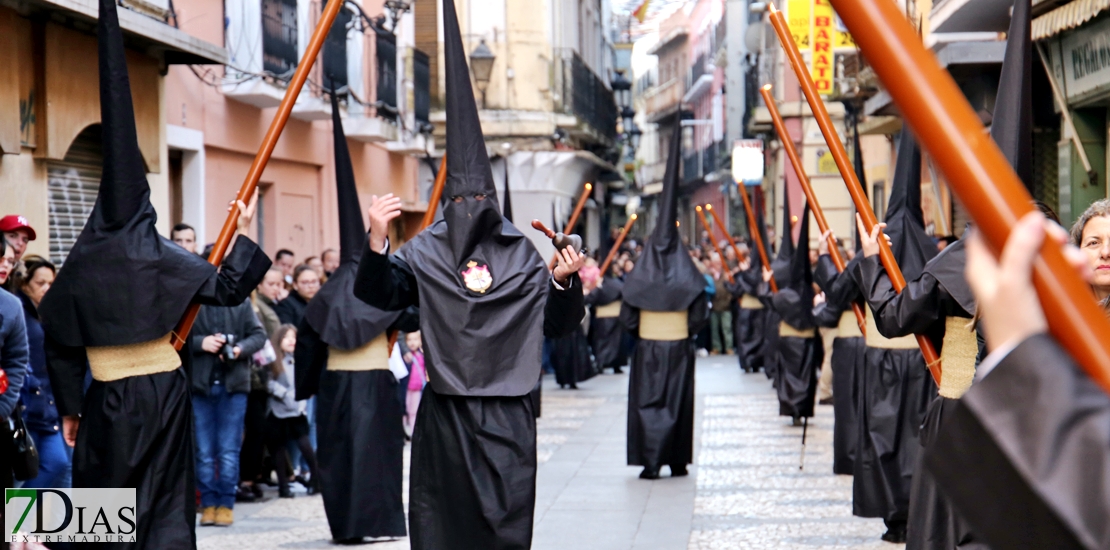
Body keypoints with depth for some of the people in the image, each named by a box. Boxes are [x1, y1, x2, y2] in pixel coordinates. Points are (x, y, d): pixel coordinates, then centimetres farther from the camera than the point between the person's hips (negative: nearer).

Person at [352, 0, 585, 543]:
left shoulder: (520, 254, 4)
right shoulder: (425, 252, 2)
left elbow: (557, 324, 3)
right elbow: (378, 293, -11)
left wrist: (564, 282, -16)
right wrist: (376, 240, -27)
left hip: (506, 413, 0)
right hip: (444, 412, 0)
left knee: (506, 520, 0)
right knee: (440, 521, 3)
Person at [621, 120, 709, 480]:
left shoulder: (639, 277, -4)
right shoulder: (689, 278, -5)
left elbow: (627, 318, -1)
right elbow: (700, 315, -4)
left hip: (647, 348, 0)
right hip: (679, 349, 0)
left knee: (646, 402, 2)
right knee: (677, 403, 9)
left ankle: (650, 461, -8)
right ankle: (677, 461, 12)